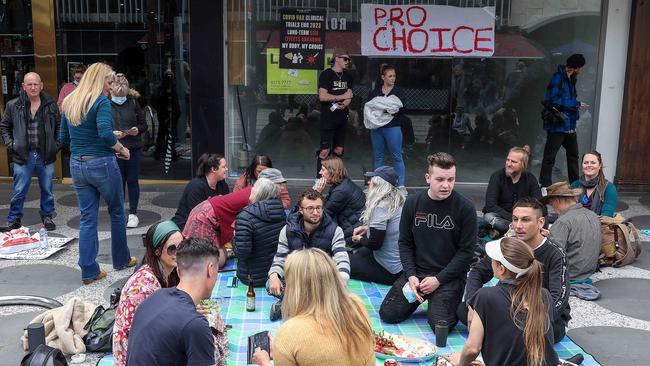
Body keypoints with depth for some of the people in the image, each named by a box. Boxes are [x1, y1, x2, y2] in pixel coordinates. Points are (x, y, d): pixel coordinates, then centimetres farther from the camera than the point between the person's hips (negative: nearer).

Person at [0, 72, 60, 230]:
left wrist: (57, 144, 2)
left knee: (47, 190, 12)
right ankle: (13, 220, 16)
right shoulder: (13, 105, -1)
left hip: (46, 155, 1)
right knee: (19, 191, 3)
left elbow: (59, 126, 12)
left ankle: (47, 216, 28)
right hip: (23, 156, -1)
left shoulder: (50, 104, 1)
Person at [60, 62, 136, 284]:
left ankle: (89, 271, 11)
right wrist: (121, 149, -10)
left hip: (77, 165, 6)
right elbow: (106, 134, -25)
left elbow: (64, 137, 13)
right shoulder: (101, 101, -13)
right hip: (102, 164, -6)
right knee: (117, 212, 14)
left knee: (87, 218, 10)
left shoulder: (69, 102, 9)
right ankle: (121, 260, 28)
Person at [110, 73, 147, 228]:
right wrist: (112, 133, -19)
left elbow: (143, 125, 8)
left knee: (132, 181, 7)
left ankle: (133, 213, 18)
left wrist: (137, 130, -12)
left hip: (134, 148, 1)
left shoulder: (133, 102, 2)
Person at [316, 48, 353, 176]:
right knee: (325, 151, -8)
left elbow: (349, 96, 10)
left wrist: (344, 104, -13)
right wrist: (342, 96, -9)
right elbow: (322, 96, -16)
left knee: (339, 150, 9)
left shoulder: (347, 77, 15)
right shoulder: (326, 74, -6)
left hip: (342, 119, 7)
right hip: (328, 119, -7)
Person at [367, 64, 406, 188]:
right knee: (378, 156, 9)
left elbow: (400, 110, -5)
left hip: (393, 127, -3)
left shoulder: (398, 92, 3)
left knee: (397, 156, -3)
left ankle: (401, 184, 2)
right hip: (376, 127, 3)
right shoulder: (375, 91, 10)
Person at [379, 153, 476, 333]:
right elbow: (405, 242, 5)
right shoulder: (412, 203, -1)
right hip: (416, 271, 4)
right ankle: (421, 297, 22)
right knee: (388, 314, -6)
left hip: (449, 276, -3)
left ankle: (451, 299, 13)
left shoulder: (465, 207, -11)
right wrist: (411, 275, -9)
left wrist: (438, 279, -15)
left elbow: (466, 251, -9)